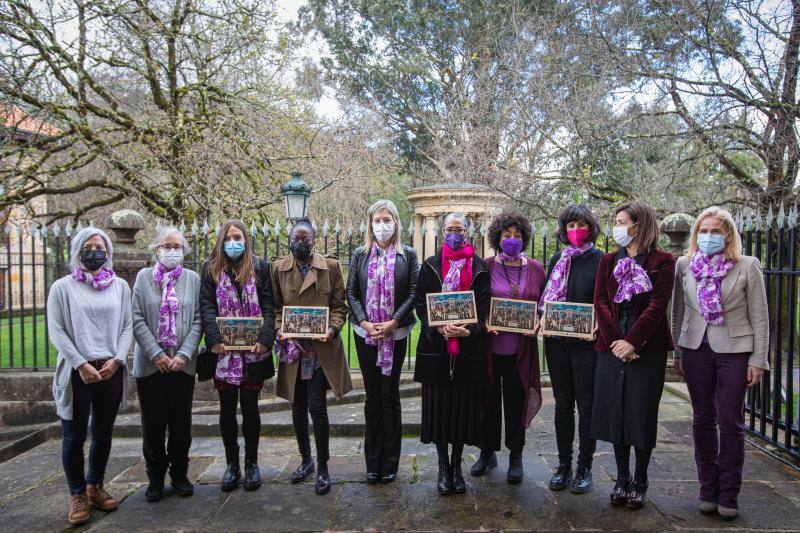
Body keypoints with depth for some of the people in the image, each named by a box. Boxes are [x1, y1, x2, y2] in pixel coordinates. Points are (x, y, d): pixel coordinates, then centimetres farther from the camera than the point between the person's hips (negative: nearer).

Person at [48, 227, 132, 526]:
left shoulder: (120, 286, 9)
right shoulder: (62, 287, 2)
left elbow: (127, 326, 6)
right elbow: (56, 331, -4)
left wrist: (116, 359, -8)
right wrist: (81, 365, -14)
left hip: (111, 371, 2)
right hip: (76, 372, -2)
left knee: (103, 434, 12)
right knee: (74, 437, 4)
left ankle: (95, 487, 28)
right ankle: (77, 495, 19)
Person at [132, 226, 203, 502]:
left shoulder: (193, 279, 5)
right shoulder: (144, 277, 3)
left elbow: (198, 321, 0)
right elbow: (138, 320, -3)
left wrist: (184, 354, -11)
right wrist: (156, 354, -12)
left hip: (183, 364, 1)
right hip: (150, 363, 0)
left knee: (181, 423, 8)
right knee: (153, 424, 7)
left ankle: (179, 475, 23)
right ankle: (155, 477, 22)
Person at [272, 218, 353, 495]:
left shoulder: (331, 266, -1)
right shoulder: (278, 268, 5)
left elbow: (339, 305, 1)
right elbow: (275, 306, 9)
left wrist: (332, 329, -15)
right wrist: (279, 330, -7)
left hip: (321, 348, -3)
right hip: (291, 347, 3)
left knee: (317, 406, -6)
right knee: (298, 406, 13)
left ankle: (322, 468, 10)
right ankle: (306, 460, 32)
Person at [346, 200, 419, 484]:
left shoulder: (408, 254, 2)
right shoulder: (360, 254, 7)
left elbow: (413, 293, -3)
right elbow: (351, 292, 3)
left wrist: (392, 323, -13)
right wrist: (365, 323, -10)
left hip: (396, 333, -1)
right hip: (365, 333, 2)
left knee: (390, 396, 3)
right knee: (372, 396, 7)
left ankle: (390, 462, 15)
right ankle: (372, 462, 17)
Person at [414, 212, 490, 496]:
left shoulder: (479, 268, 5)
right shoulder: (430, 266, 6)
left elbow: (485, 306, 0)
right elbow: (420, 303, 1)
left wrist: (470, 330, -17)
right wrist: (439, 327, -15)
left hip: (469, 347, 0)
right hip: (436, 346, 0)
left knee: (464, 406, 5)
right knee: (439, 405, 4)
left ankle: (457, 464, 21)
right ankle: (443, 465, 19)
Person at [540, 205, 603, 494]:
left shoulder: (600, 260, -3)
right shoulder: (557, 259, 10)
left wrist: (597, 324, -21)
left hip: (586, 342, -4)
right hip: (557, 341, 4)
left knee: (586, 404, 4)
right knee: (562, 402, 11)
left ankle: (584, 467, 17)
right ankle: (563, 463, 23)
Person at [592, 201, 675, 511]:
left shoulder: (662, 261, -1)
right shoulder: (608, 261, 11)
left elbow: (657, 305, -10)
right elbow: (600, 301, 2)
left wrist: (632, 341, -17)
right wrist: (614, 340, -12)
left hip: (647, 349, -3)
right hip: (611, 348, 4)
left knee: (642, 415, 4)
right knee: (616, 413, 8)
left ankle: (639, 483, 18)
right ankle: (621, 479, 22)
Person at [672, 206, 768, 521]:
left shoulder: (748, 266, -3)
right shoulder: (684, 265, 4)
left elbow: (760, 318, -1)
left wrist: (758, 360, -5)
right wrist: (677, 353, 8)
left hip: (734, 350, -2)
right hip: (696, 349, 3)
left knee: (730, 421, 2)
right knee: (703, 419, 9)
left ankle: (728, 495, 16)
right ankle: (708, 490, 22)